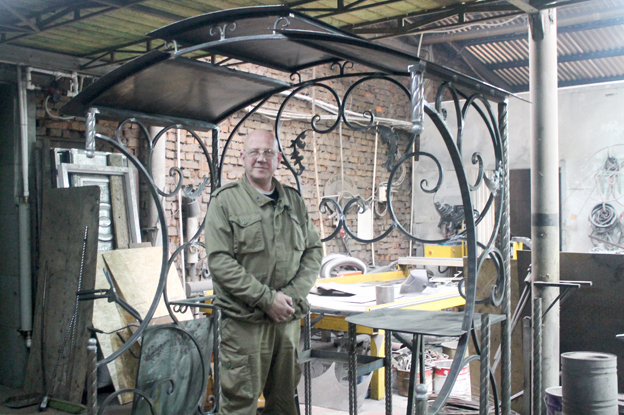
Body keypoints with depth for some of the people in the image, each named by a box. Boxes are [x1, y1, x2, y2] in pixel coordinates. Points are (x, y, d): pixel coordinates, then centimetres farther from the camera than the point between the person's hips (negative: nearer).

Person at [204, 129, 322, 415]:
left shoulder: (294, 201, 13)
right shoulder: (225, 200, -3)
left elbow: (313, 251, 12)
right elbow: (220, 261, -11)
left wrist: (293, 294, -4)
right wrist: (266, 299, -15)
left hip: (289, 317, 5)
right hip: (244, 320, -5)